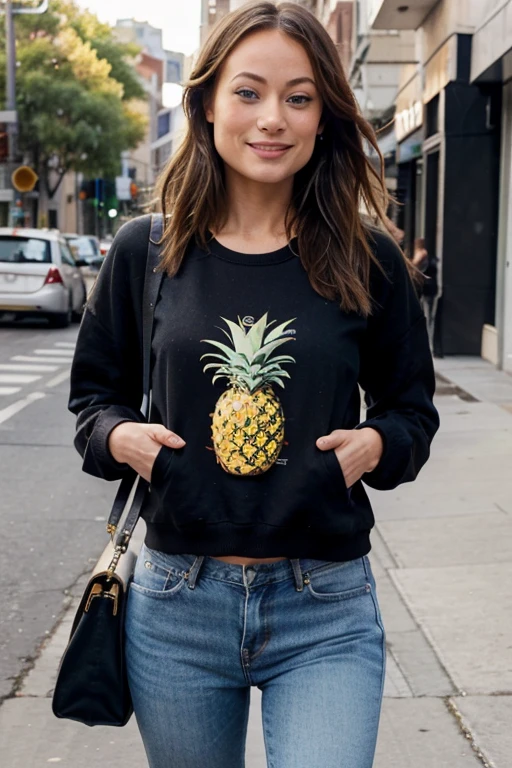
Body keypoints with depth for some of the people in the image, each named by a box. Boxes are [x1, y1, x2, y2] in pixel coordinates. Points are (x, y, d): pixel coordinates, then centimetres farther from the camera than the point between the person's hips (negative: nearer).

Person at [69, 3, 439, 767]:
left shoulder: (368, 263, -2)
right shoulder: (145, 252, 0)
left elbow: (413, 409, 9)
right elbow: (94, 394, 11)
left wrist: (377, 443, -12)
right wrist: (121, 436, -10)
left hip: (328, 615, -1)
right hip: (175, 605, 2)